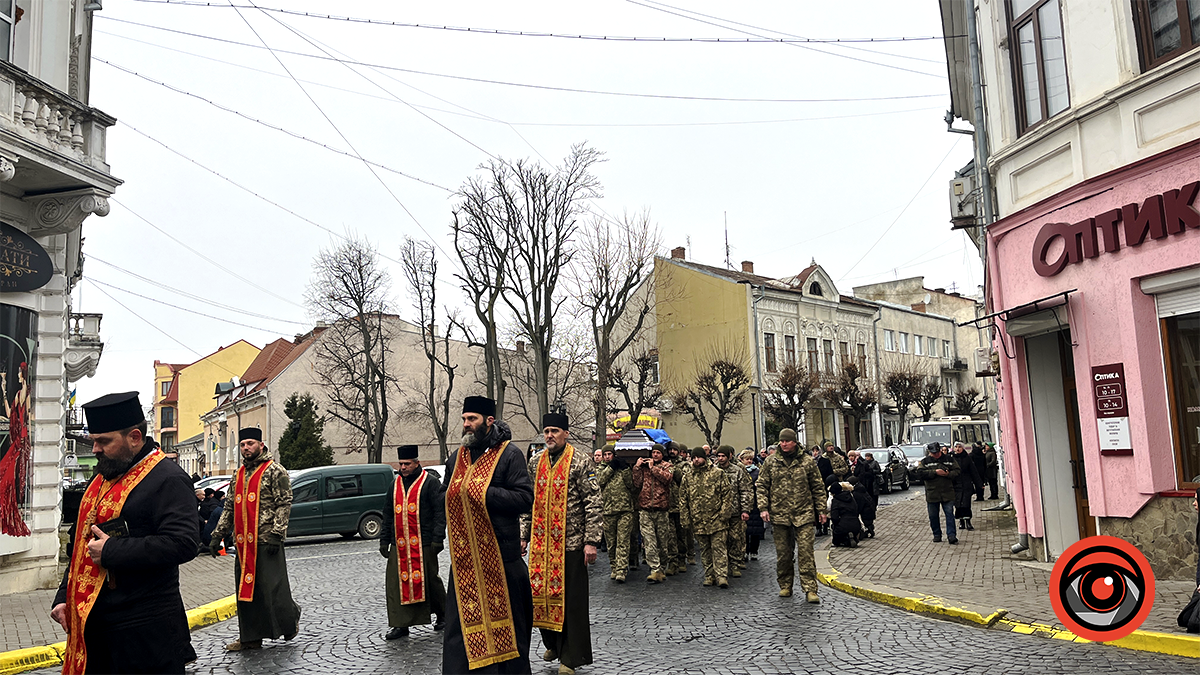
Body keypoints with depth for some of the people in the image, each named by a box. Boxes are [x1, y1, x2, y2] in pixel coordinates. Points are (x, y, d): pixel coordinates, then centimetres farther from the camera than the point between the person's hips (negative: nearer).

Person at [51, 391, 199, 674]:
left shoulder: (168, 479, -14)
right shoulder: (103, 478, 15)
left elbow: (182, 544, -25)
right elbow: (81, 544, 22)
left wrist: (111, 551, -20)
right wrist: (63, 597, 12)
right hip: (93, 624, 8)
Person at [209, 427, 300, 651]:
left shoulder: (275, 471, -5)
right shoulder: (239, 475, 17)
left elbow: (284, 504, -10)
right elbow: (230, 509, 22)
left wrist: (276, 534, -18)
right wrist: (217, 536, 17)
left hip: (266, 541, -7)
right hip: (243, 543, 7)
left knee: (272, 587, -3)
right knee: (245, 588, 9)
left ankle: (290, 620, 21)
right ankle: (250, 637, 18)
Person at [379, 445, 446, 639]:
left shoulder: (430, 482, -3)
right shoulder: (395, 485, 14)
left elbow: (440, 512, -7)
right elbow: (389, 515, 20)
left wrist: (437, 539, -14)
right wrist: (384, 540, 14)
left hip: (423, 543, -5)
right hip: (399, 545, 5)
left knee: (430, 580, 5)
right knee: (396, 583, 0)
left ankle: (442, 615, 24)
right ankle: (400, 624, 7)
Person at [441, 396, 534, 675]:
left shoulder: (509, 454, -5)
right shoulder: (456, 458, 14)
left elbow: (525, 497, -13)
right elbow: (443, 496, 21)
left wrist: (484, 493, -16)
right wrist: (455, 496, -2)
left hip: (499, 553, -5)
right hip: (463, 556, 5)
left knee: (503, 619, 5)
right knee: (461, 622, 6)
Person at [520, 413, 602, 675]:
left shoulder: (581, 461, -6)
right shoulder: (535, 463, 10)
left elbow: (594, 504, -9)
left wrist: (591, 541, -14)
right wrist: (524, 536, 12)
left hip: (570, 542, -5)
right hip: (541, 543, 5)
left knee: (571, 600, 2)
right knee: (541, 594, 10)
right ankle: (553, 644, 31)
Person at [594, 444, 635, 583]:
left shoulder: (623, 467, 11)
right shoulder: (600, 468, 13)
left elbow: (631, 484, -1)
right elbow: (600, 480, -8)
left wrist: (624, 468, -7)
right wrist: (611, 467, -8)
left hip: (625, 510, -2)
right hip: (608, 510, 2)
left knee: (623, 541, -8)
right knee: (611, 542, 8)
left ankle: (620, 571, -12)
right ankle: (613, 567, 21)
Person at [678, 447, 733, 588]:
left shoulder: (718, 473, 1)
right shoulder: (687, 477, 10)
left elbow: (728, 494, -1)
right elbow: (683, 500, 11)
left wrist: (724, 513, -10)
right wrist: (685, 520, 6)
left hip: (716, 519, -4)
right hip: (698, 521, 4)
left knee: (718, 547, -6)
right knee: (705, 550, 11)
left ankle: (722, 576, -7)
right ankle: (709, 575, 19)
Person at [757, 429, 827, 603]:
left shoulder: (807, 461, 3)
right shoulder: (771, 462, 4)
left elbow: (818, 488, 8)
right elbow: (762, 486, 7)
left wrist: (821, 510, 6)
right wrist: (763, 508, -3)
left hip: (804, 515, -1)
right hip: (779, 515, 1)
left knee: (806, 552, -6)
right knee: (783, 553, 9)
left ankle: (810, 589, -2)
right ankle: (785, 586, 23)